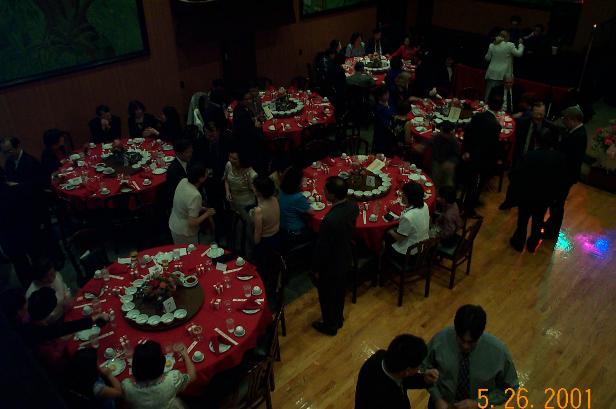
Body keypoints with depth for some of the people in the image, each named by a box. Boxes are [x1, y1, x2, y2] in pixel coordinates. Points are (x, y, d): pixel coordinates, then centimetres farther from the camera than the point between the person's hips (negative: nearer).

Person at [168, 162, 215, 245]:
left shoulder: (183, 181, -11)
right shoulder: (195, 195, -33)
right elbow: (192, 223, -30)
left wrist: (202, 208, 3)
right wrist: (207, 214, -16)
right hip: (184, 233, -7)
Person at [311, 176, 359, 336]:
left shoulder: (330, 220, -38)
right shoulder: (353, 206, -15)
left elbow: (322, 248, -25)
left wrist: (316, 269, -10)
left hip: (330, 265, -7)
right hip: (345, 258, 7)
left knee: (327, 296, 19)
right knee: (339, 291, 29)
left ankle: (329, 326, 42)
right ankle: (338, 319, 51)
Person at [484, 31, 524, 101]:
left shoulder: (492, 45, 2)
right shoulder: (510, 45, -8)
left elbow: (487, 58, 9)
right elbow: (519, 53, -2)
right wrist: (520, 44, 11)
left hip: (492, 73, 3)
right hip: (504, 74, -3)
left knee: (488, 92, 6)